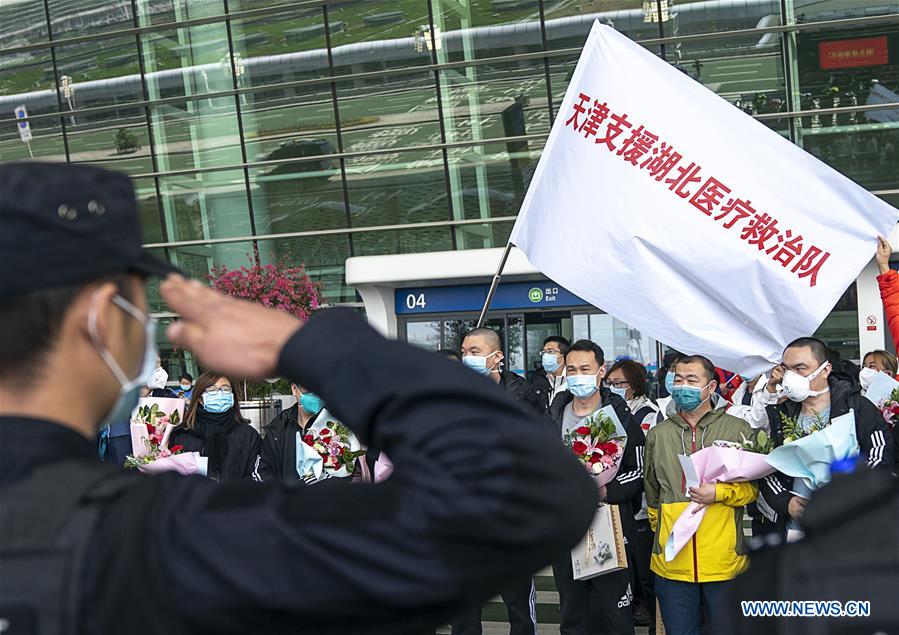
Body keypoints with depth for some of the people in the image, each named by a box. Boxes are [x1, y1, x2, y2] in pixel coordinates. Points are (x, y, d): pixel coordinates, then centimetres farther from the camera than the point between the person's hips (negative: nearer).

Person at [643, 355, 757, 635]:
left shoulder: (738, 430, 0)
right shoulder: (658, 434, 9)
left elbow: (756, 484, 1)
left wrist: (720, 493, -14)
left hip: (725, 561, -2)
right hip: (671, 562, 2)